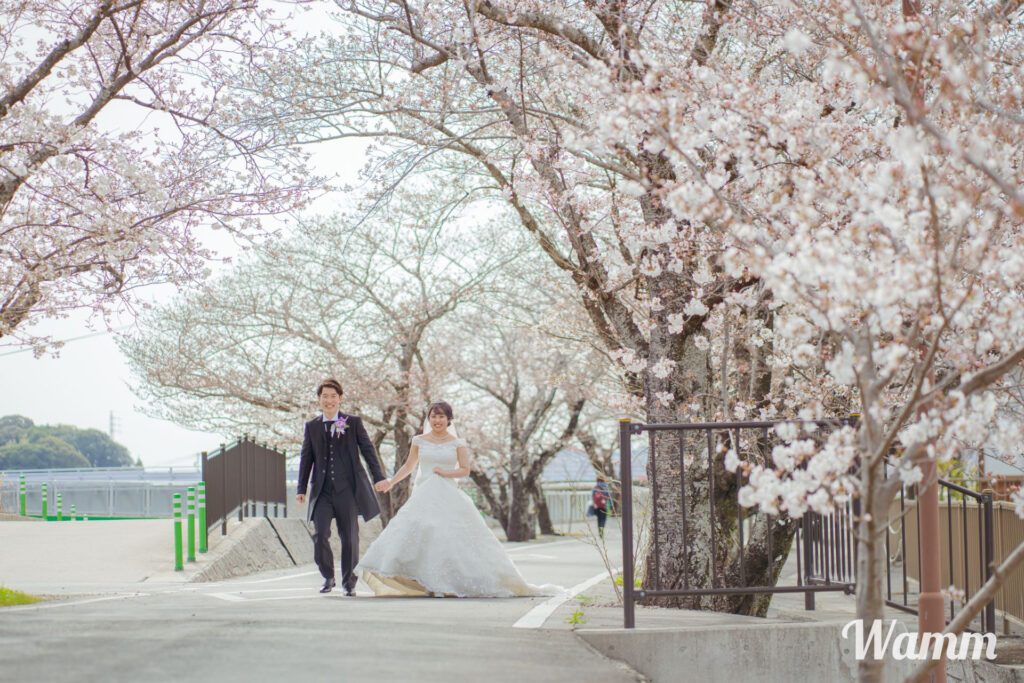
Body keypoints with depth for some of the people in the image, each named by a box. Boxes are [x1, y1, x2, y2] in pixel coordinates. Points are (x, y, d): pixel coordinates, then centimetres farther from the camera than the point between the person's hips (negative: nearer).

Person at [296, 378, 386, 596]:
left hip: (347, 488, -1)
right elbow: (306, 458, 14)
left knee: (349, 537, 1)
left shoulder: (353, 422, 5)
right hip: (322, 491, 1)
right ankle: (328, 577, 9)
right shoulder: (312, 426, 11)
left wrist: (379, 477, -3)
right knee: (320, 535, -11)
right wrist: (301, 489, 9)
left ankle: (349, 582, 16)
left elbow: (368, 450, 5)